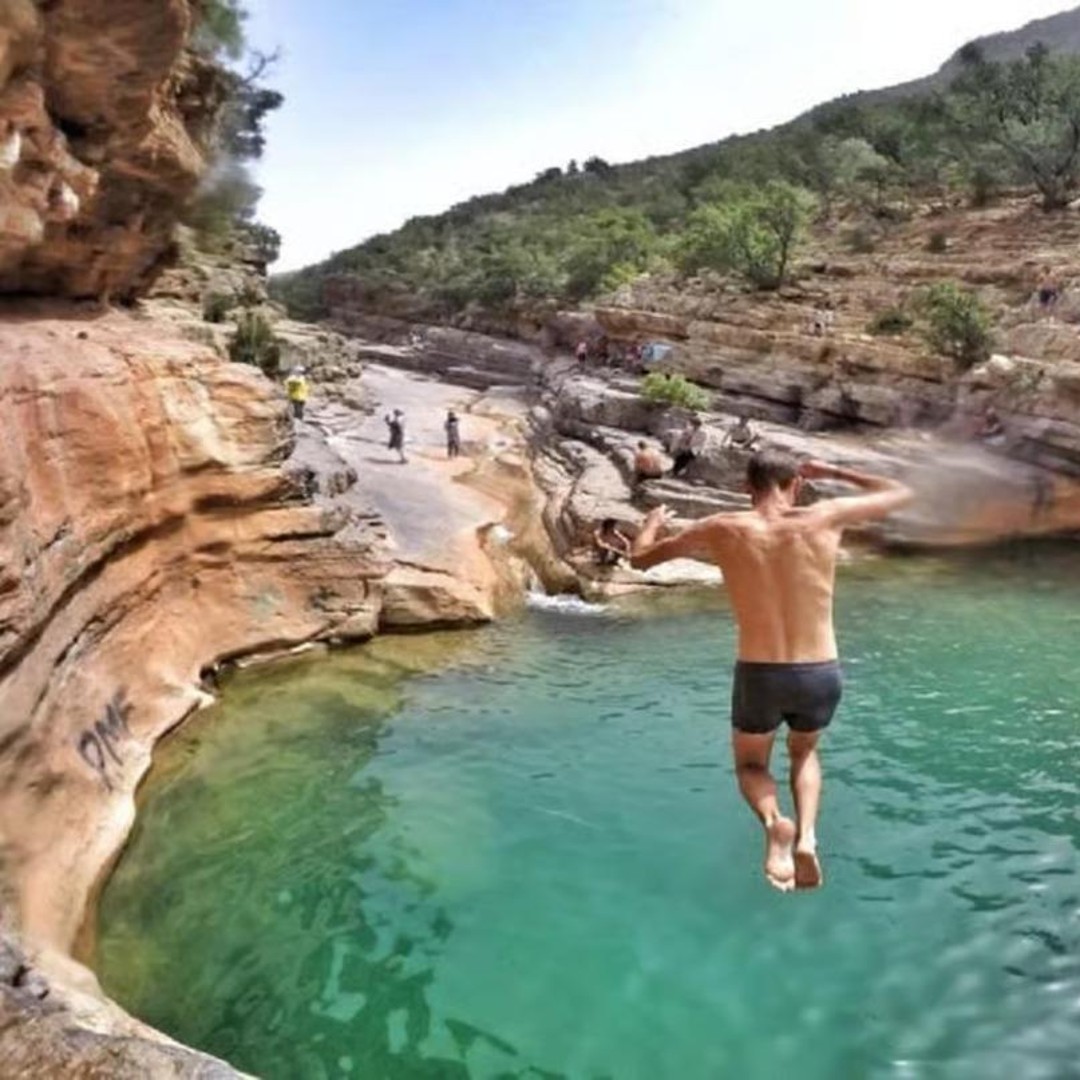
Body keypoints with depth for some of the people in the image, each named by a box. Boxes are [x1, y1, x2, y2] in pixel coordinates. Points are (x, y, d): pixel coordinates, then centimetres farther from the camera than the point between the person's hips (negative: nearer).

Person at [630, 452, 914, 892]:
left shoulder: (724, 530, -5)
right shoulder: (826, 517, -5)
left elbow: (640, 558, 6)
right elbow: (902, 493, 12)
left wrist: (654, 519, 27)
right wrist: (832, 472, 22)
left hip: (759, 676, -1)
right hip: (821, 676, 2)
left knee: (750, 764, 26)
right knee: (804, 752, 33)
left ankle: (774, 822, -7)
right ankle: (807, 835, 7)